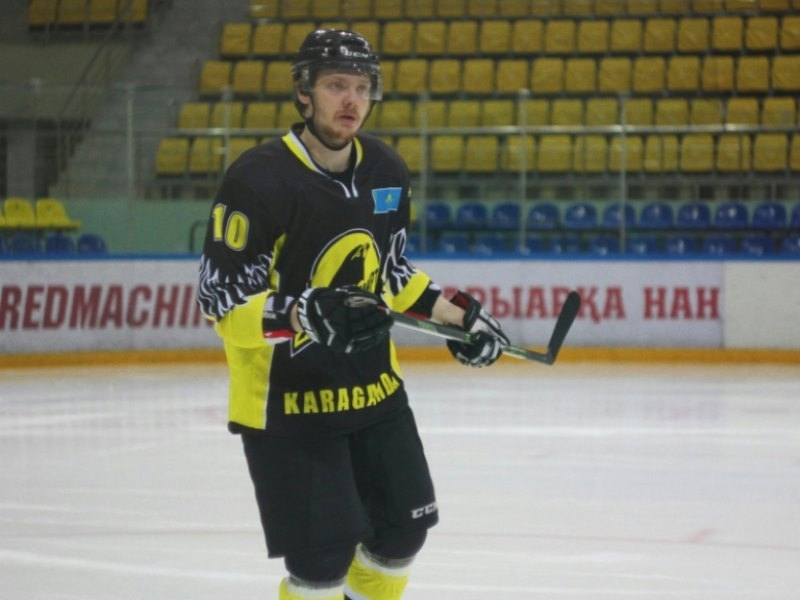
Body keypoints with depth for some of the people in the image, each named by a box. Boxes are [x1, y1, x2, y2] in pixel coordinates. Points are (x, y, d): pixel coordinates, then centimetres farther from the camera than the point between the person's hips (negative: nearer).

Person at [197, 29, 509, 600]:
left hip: (372, 385, 7)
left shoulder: (387, 171, 1)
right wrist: (305, 315, -36)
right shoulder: (259, 180, -21)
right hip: (285, 399, -7)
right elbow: (222, 302, -21)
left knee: (402, 531, 13)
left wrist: (456, 315, 9)